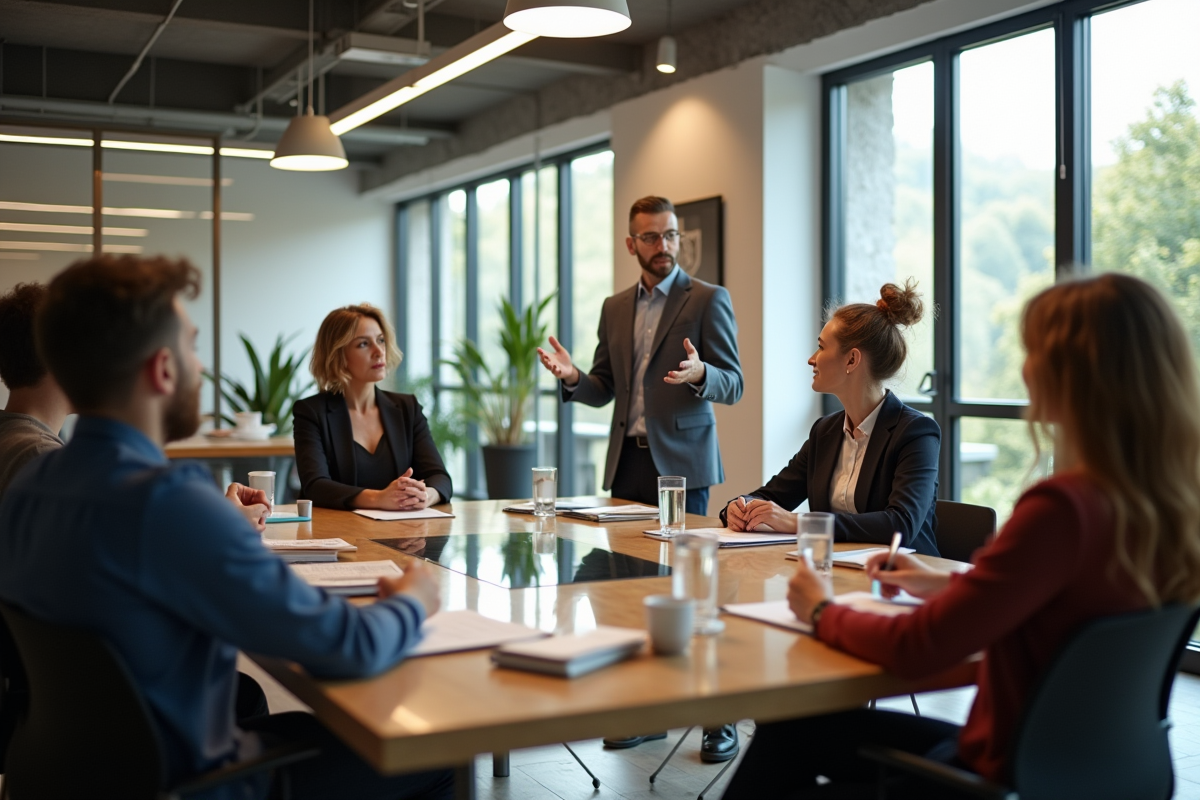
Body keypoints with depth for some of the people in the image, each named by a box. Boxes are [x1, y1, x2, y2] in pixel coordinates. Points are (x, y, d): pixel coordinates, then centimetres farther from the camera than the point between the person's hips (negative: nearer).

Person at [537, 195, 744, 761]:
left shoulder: (708, 300, -1)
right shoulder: (615, 309, 15)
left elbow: (733, 386, -4)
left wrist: (699, 374, -26)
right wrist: (573, 378, -5)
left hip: (680, 463, -5)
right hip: (627, 461, 5)